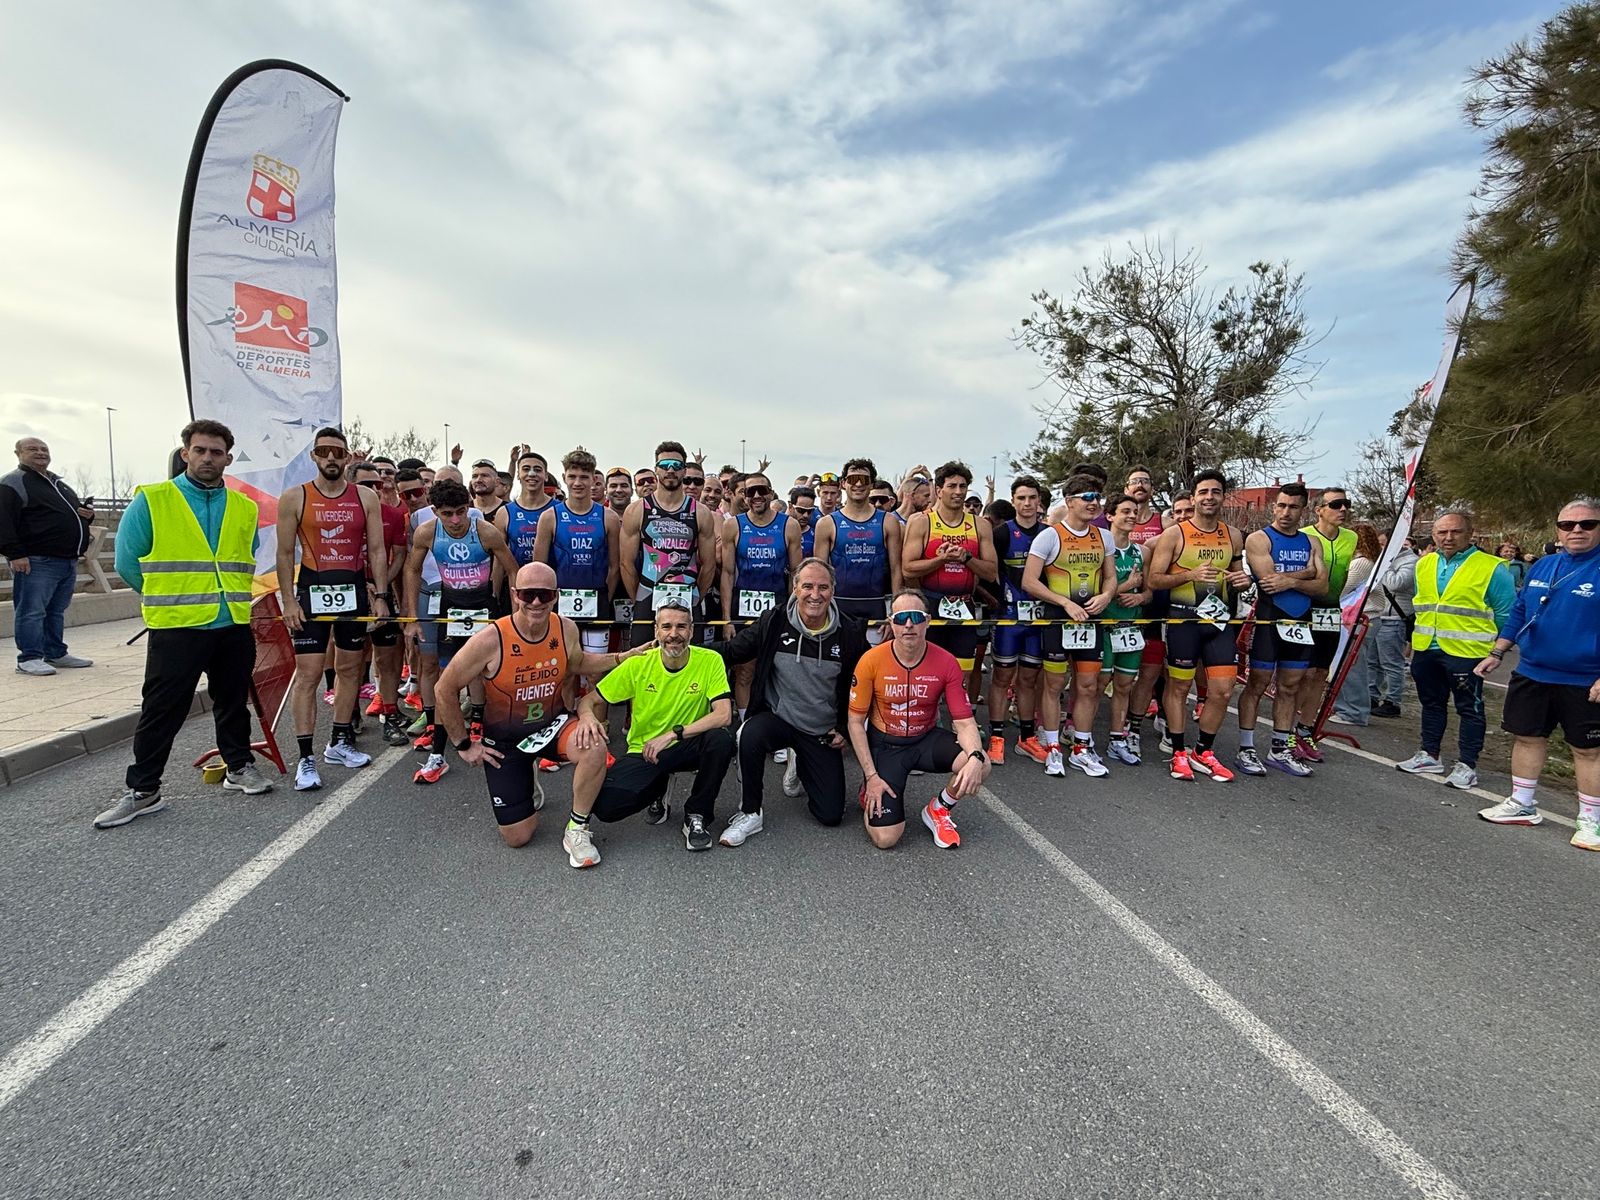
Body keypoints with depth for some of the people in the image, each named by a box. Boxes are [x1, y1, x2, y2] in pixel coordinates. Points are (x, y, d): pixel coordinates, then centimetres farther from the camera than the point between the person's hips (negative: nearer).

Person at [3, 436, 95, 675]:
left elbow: (75, 511, 35)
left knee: (57, 611, 13)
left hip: (68, 560, 8)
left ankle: (56, 653, 20)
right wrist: (15, 553, -21)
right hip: (36, 561, -8)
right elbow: (4, 522, -13)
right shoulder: (12, 483, -4)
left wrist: (87, 514, 10)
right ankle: (29, 658, -1)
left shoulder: (59, 484, 22)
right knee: (32, 611, -5)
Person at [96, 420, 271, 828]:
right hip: (175, 627, -3)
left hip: (234, 626, 3)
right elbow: (128, 562, 0)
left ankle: (240, 766, 29)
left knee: (234, 702, 14)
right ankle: (143, 790, 14)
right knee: (161, 710, 2)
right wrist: (169, 598, 7)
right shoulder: (150, 502, -3)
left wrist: (229, 594, 13)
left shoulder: (245, 508, 8)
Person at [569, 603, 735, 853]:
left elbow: (724, 715, -21)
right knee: (605, 805, -23)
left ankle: (697, 816, -7)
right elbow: (590, 700, -2)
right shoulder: (638, 664, -8)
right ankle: (656, 793, 14)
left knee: (721, 739, -34)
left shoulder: (710, 661, -12)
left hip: (688, 747, -1)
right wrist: (588, 716, -27)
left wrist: (673, 734, -27)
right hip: (643, 751, 1)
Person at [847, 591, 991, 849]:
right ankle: (870, 793, 21)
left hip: (926, 739, 3)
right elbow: (856, 721, -8)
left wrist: (976, 756, -31)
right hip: (884, 744, -2)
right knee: (885, 838, -14)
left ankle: (938, 809, 4)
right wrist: (871, 776, -13)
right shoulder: (871, 661, -18)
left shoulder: (946, 662, -13)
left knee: (980, 765, -26)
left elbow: (964, 721, -10)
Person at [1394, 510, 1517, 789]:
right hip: (1426, 649, 6)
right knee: (1431, 704, 16)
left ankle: (1467, 765, 12)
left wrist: (1496, 648, 0)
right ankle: (1429, 755, 27)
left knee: (1469, 709, 4)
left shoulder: (1491, 568, -9)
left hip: (1466, 651, -6)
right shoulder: (1424, 564, 9)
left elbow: (1507, 612, -4)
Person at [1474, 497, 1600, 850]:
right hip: (1531, 674, 5)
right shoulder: (1543, 566, 8)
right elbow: (1519, 613, 15)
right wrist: (1496, 653, 11)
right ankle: (1522, 805, 26)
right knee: (1527, 737, 13)